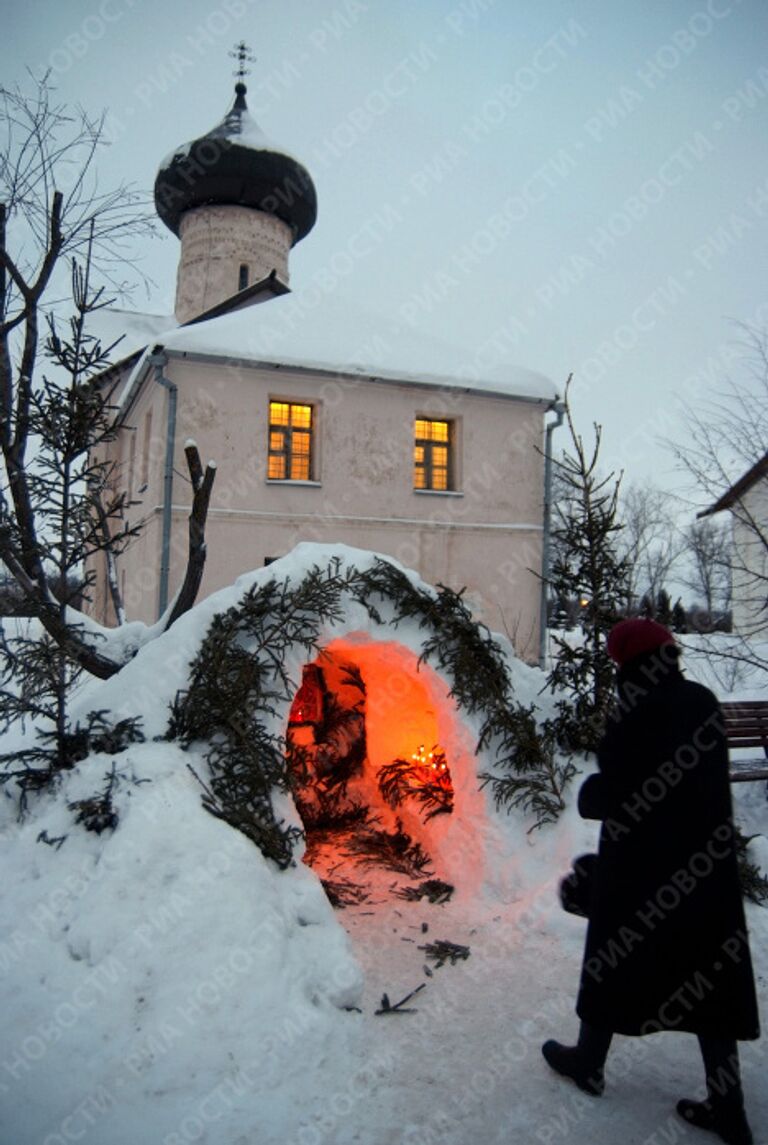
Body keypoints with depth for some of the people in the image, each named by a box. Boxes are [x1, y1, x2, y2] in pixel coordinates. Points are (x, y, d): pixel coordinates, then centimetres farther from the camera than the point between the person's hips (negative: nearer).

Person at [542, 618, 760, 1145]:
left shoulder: (640, 711, -20)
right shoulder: (704, 703, 1)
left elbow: (613, 792, -20)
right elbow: (712, 779, 8)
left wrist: (588, 792, 1)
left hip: (641, 865, -6)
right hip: (707, 861, 6)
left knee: (617, 959, 13)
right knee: (710, 970, 14)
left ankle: (589, 1062, 33)